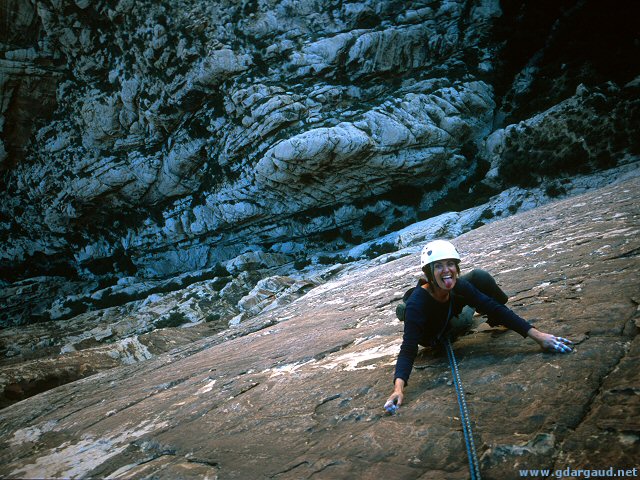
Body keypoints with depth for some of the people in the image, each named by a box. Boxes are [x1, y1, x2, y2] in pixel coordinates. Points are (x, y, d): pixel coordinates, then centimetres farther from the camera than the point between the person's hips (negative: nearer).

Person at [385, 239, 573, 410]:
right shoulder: (416, 304, -44)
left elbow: (495, 308, -29)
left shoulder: (458, 286, -30)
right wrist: (398, 387, -64)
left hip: (449, 325, 1)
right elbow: (408, 350, -48)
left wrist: (538, 336, -38)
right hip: (431, 340, 0)